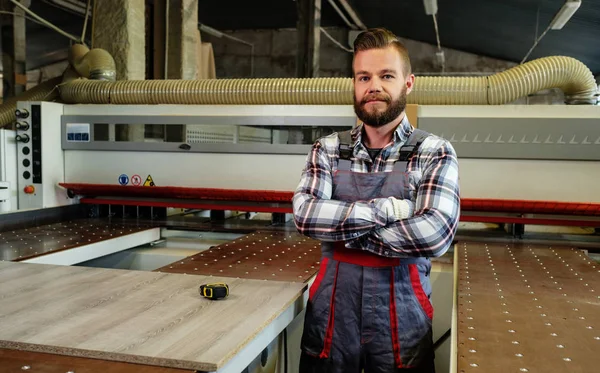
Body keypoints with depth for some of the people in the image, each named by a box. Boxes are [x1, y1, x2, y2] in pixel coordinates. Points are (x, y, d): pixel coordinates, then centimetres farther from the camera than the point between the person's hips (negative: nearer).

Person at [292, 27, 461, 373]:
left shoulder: (435, 153, -6)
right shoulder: (328, 149, 2)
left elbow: (435, 234, -20)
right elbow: (305, 214, -13)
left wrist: (344, 232, -14)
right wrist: (383, 209, -19)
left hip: (401, 312, -2)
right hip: (331, 306, 2)